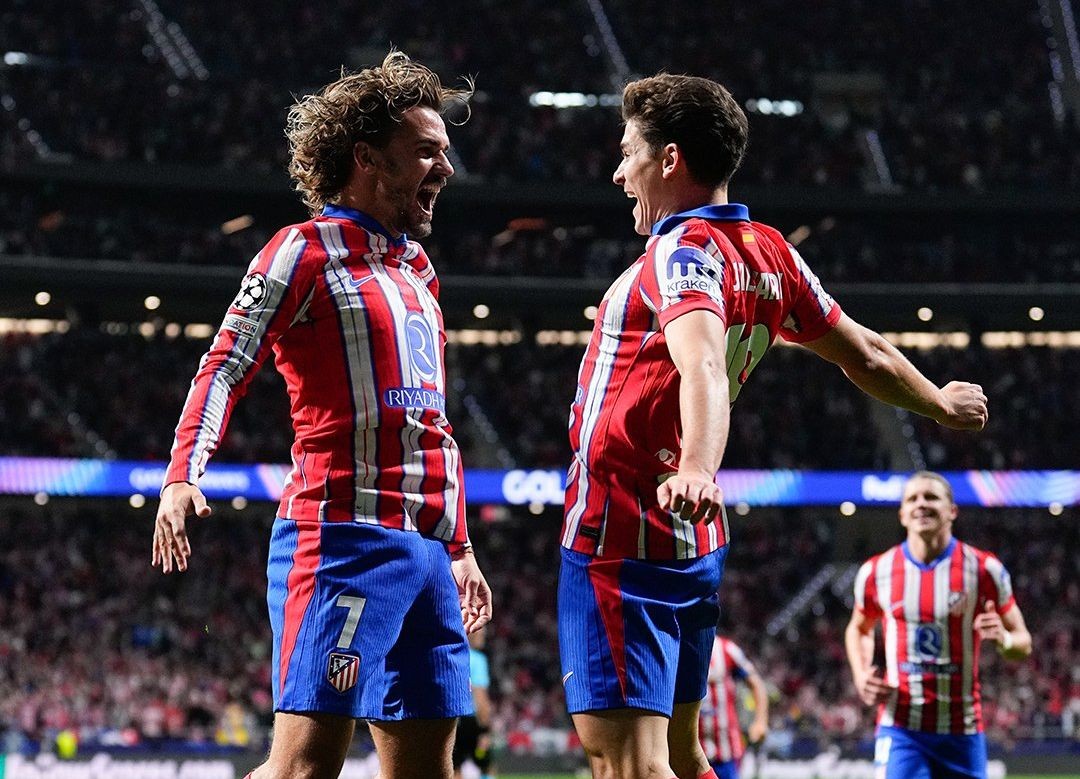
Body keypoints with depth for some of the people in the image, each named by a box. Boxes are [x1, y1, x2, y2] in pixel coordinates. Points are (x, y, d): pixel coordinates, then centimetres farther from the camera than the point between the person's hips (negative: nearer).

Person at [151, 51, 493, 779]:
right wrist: (183, 474, -26)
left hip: (425, 551, 8)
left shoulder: (417, 271, 21)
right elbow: (224, 368, -11)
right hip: (344, 539, -8)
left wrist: (459, 547, 28)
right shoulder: (307, 252, -2)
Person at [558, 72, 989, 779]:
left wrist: (696, 468, -52)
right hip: (695, 543, 9)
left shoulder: (684, 251, -14)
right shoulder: (770, 254, 12)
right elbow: (865, 354, 22)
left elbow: (703, 364, -34)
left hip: (620, 540, -9)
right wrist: (943, 404, 41)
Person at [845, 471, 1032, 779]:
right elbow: (859, 629, 21)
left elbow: (1023, 643, 5)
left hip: (962, 730, 1)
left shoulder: (984, 569, -3)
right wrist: (860, 675, 2)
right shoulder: (877, 571, 1)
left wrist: (1003, 638, -20)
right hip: (900, 728, 0)